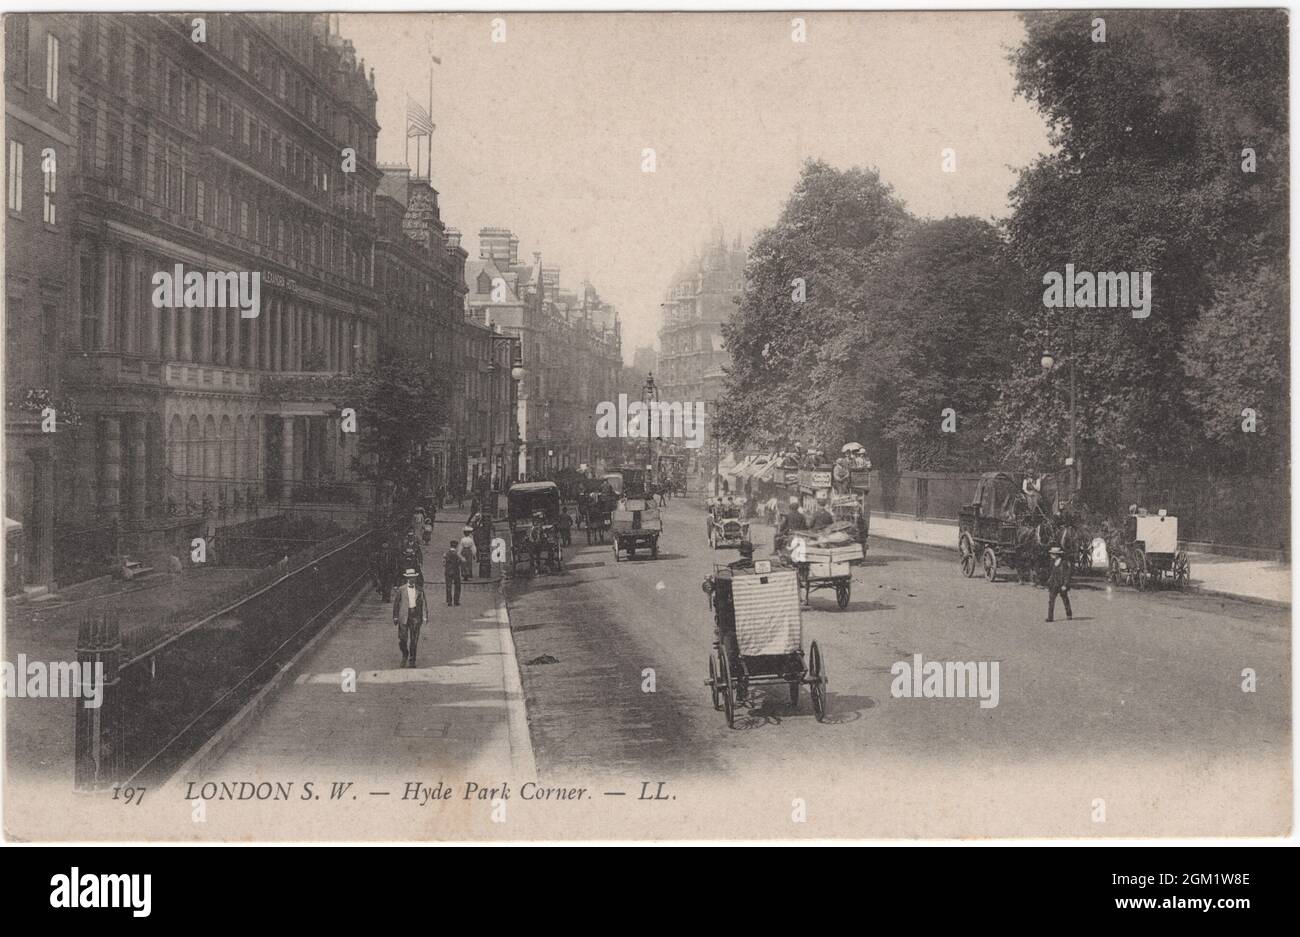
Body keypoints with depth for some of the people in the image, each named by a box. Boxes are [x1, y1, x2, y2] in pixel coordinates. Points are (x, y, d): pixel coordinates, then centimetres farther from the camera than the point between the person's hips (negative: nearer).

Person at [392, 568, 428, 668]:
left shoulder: (419, 590, 5)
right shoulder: (401, 589, 1)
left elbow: (424, 603, 5)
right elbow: (396, 603, 6)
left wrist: (425, 617, -2)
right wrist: (395, 617, 4)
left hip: (415, 616, 1)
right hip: (404, 616, -1)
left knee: (414, 640, 2)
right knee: (403, 638, -2)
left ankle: (412, 661, 13)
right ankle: (405, 656, 25)